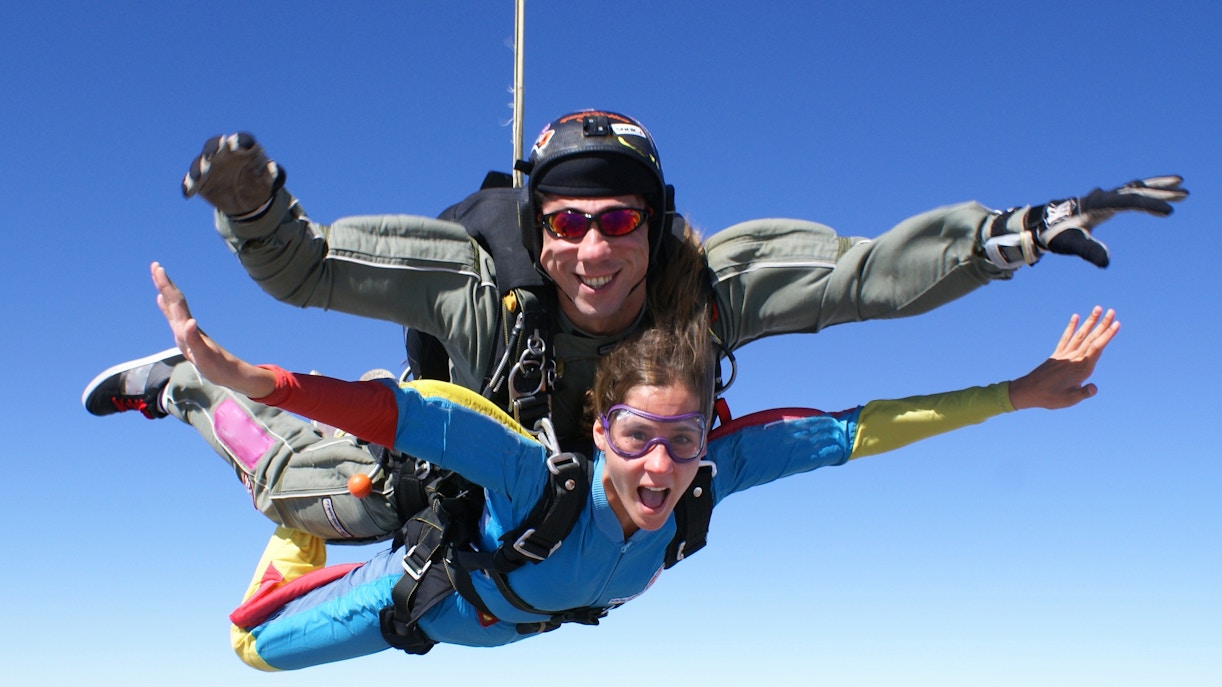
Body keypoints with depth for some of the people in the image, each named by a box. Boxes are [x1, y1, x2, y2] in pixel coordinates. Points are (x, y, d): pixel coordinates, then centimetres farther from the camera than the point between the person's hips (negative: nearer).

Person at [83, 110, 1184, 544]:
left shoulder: (710, 281, -39)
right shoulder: (483, 282, -43)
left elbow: (871, 269, -44)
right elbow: (300, 264, -37)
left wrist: (1020, 229, -56)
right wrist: (249, 201, -58)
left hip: (586, 496, 4)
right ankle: (187, 383, 29)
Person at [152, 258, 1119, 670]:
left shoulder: (706, 471, -37)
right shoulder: (544, 475, -49)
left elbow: (848, 429, -32)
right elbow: (410, 414, -58)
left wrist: (1017, 393, -30)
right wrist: (238, 376, -70)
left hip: (527, 611, 4)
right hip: (431, 596, -4)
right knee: (261, 643, 15)